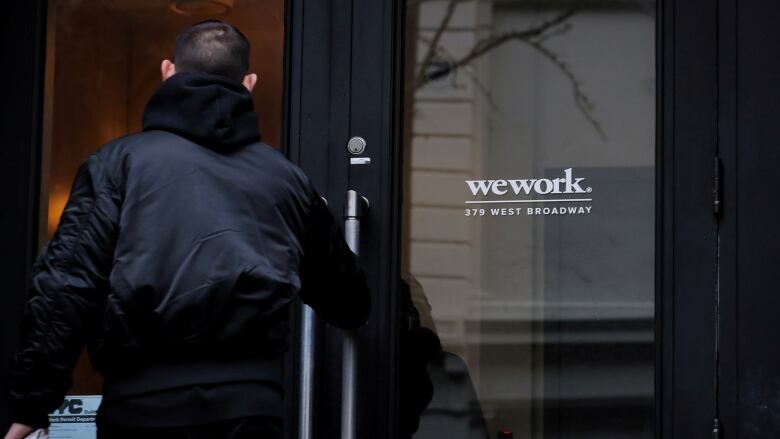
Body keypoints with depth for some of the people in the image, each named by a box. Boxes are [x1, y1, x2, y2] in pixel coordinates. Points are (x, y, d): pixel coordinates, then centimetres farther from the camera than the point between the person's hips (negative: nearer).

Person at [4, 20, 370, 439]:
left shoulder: (121, 160, 7)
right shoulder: (286, 177, 17)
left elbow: (67, 285, -4)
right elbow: (349, 303, 28)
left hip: (143, 401, -1)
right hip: (250, 402, 2)